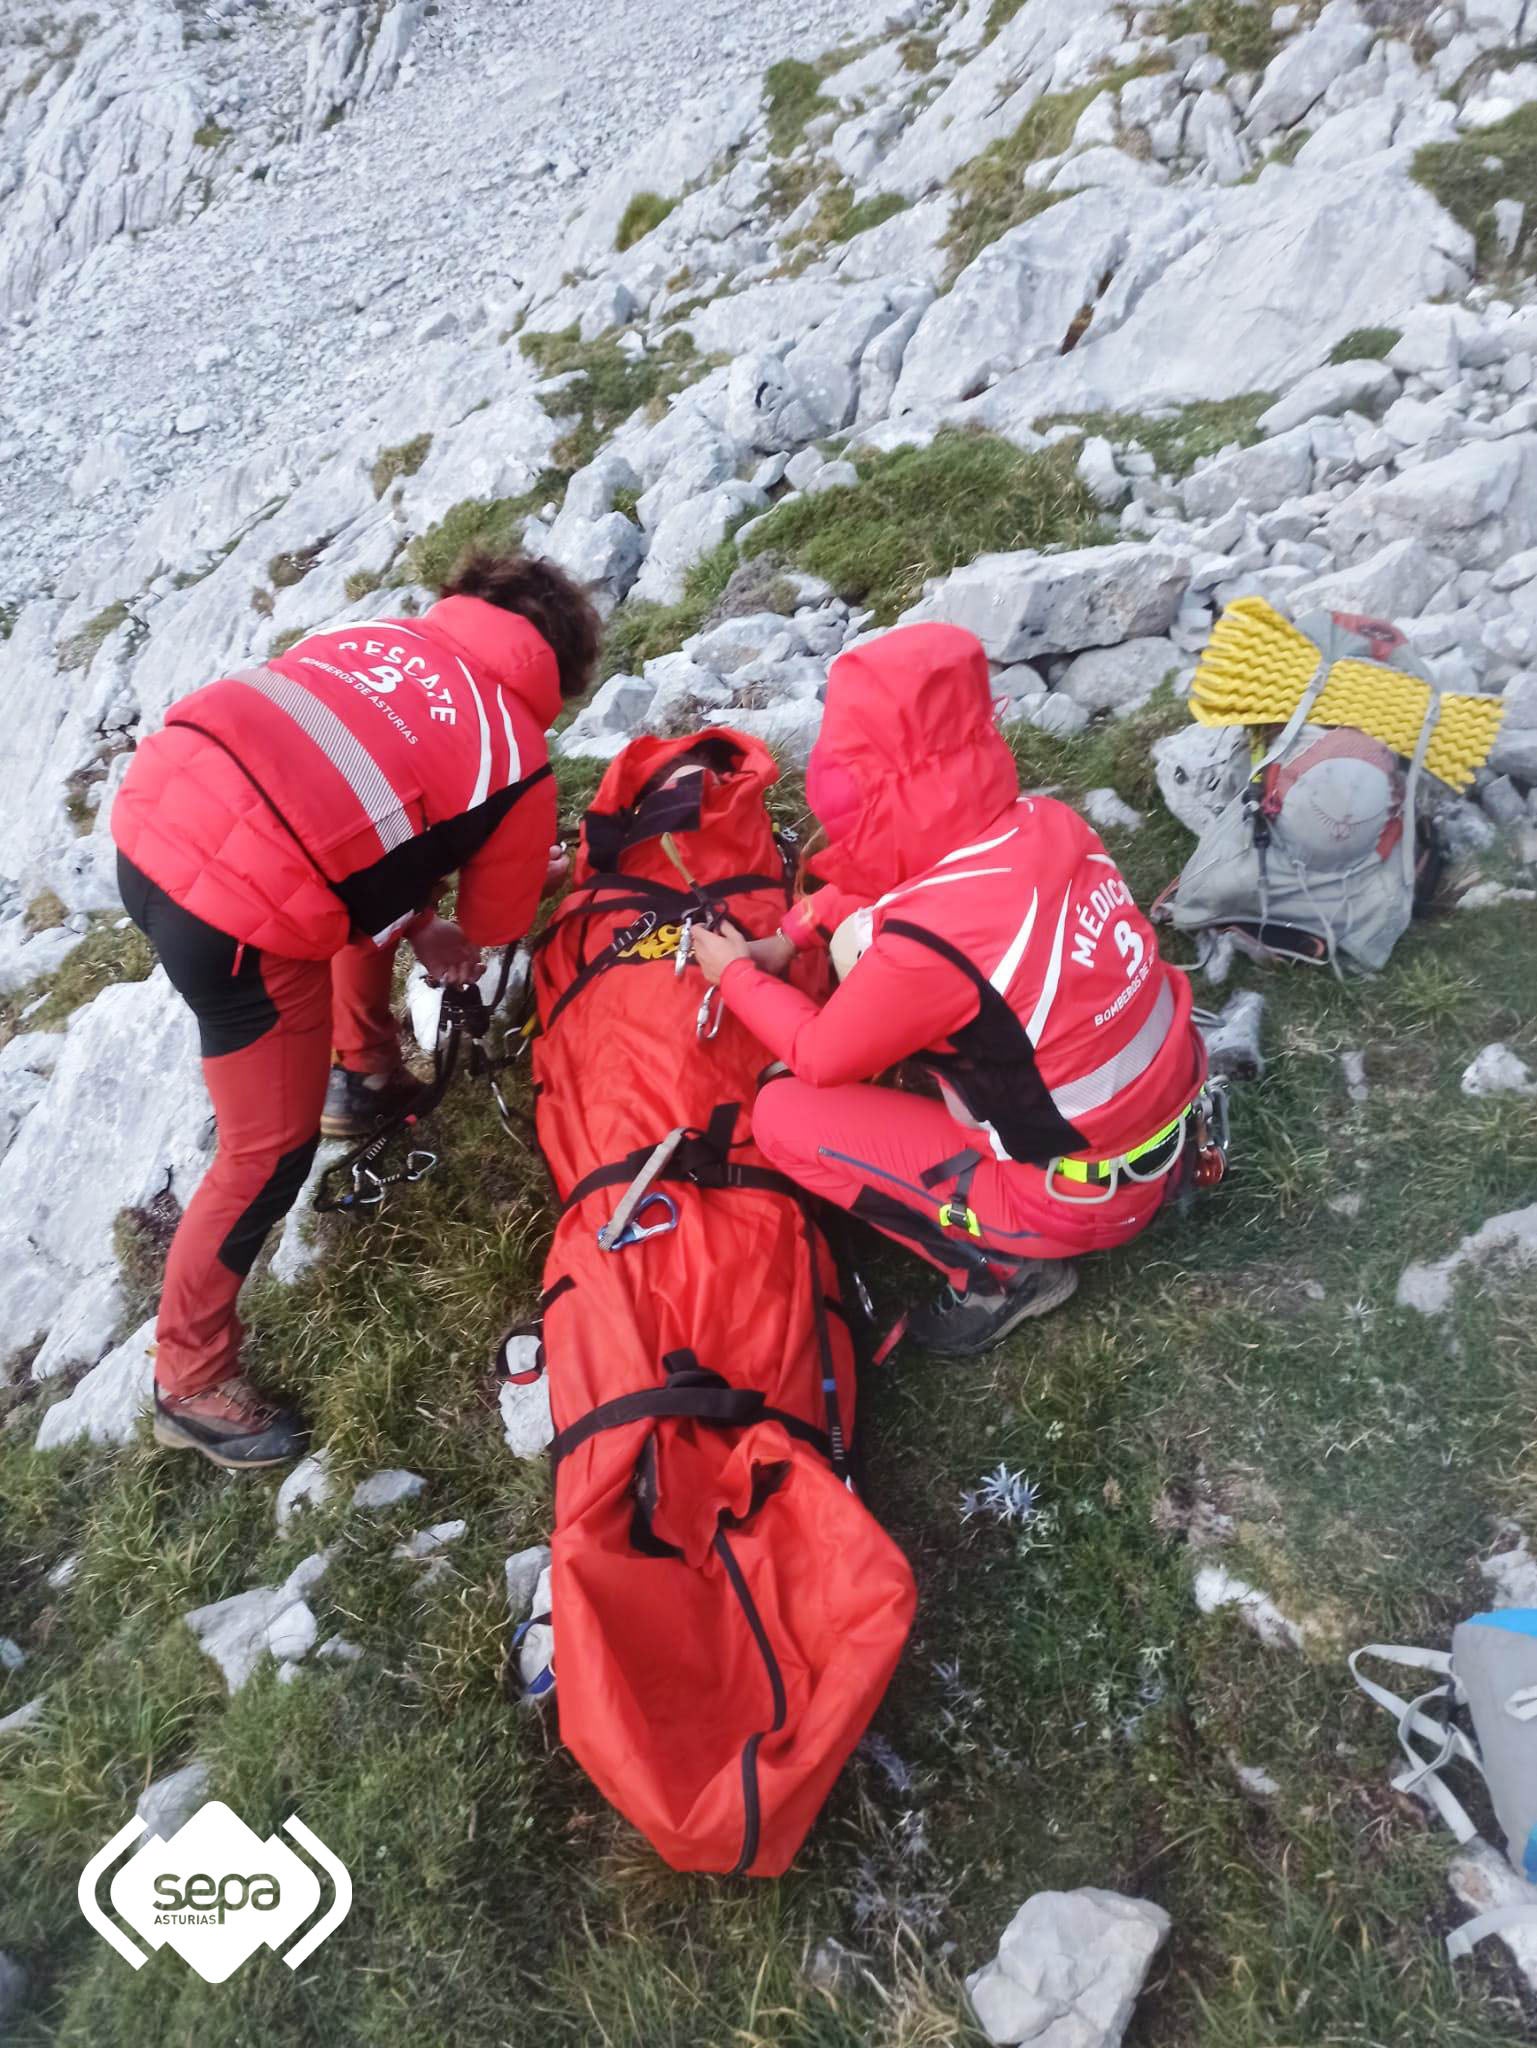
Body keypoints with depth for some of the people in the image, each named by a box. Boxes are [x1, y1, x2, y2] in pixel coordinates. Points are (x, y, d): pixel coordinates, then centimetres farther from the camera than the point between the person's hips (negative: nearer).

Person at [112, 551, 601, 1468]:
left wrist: (415, 925, 33)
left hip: (153, 815, 8)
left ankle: (364, 1075, 48)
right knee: (270, 1150, 9)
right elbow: (497, 924, 16)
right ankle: (189, 1382, 25)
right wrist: (544, 874, 39)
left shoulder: (370, 631, 19)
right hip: (236, 924, -8)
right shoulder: (518, 761, 2)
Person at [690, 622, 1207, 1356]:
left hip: (1083, 1197, -7)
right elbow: (890, 882, 11)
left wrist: (735, 973, 5)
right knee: (861, 936, 9)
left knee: (784, 1115, -3)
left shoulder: (928, 942, -31)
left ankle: (1006, 1269, 4)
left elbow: (820, 1058, -10)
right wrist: (789, 937, 6)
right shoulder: (1042, 821, -10)